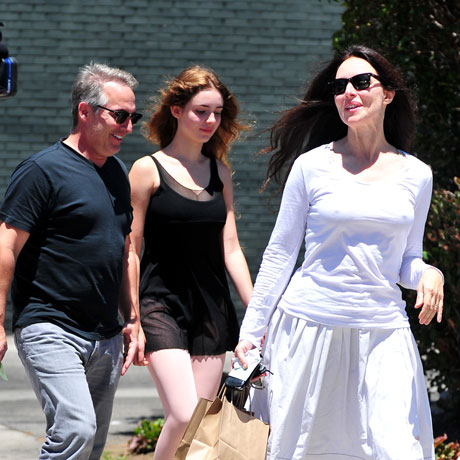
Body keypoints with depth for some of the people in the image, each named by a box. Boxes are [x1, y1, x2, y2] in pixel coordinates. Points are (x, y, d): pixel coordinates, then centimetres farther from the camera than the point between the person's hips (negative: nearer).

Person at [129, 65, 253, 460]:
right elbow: (130, 250, -3)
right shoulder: (148, 170, -3)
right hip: (163, 305, -5)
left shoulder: (219, 172, 12)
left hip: (212, 309, 5)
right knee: (183, 415, -21)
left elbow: (230, 249, 14)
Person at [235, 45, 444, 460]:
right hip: (308, 328, -1)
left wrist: (428, 274, -7)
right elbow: (280, 254, 6)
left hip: (383, 333, 1)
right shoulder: (312, 166, 1)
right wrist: (251, 331, 4)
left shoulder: (416, 175, 8)